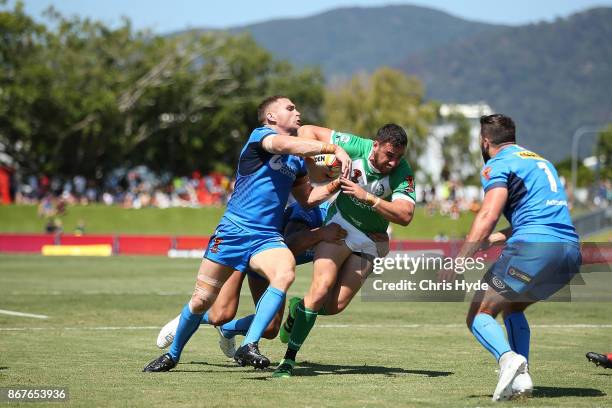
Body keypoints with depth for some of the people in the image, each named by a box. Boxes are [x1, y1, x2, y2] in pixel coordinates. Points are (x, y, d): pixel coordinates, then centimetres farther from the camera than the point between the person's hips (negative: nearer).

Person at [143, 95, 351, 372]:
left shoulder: (297, 160, 17)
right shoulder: (260, 135, -4)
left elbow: (308, 198, 24)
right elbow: (285, 145, -26)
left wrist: (335, 186, 6)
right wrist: (333, 149, -35)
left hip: (267, 238, 5)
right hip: (232, 232, -5)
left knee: (285, 273, -29)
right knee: (201, 300, 2)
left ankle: (248, 347, -29)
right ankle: (173, 354, 28)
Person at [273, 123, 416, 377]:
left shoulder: (403, 173, -21)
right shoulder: (355, 147, -19)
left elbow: (405, 216, -33)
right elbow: (308, 131, -10)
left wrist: (367, 197, -37)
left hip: (371, 240, 1)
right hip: (341, 225, -1)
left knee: (335, 306, -7)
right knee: (321, 289, -20)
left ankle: (298, 309, 28)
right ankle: (289, 359, -13)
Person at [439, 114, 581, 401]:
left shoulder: (498, 165, 3)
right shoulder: (541, 161, 28)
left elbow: (488, 216, -12)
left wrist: (458, 261, -16)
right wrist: (498, 237, 42)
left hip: (533, 248, -8)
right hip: (571, 251, 8)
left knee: (479, 315, 1)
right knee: (512, 308, 28)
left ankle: (508, 358, -28)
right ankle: (521, 376, 10)